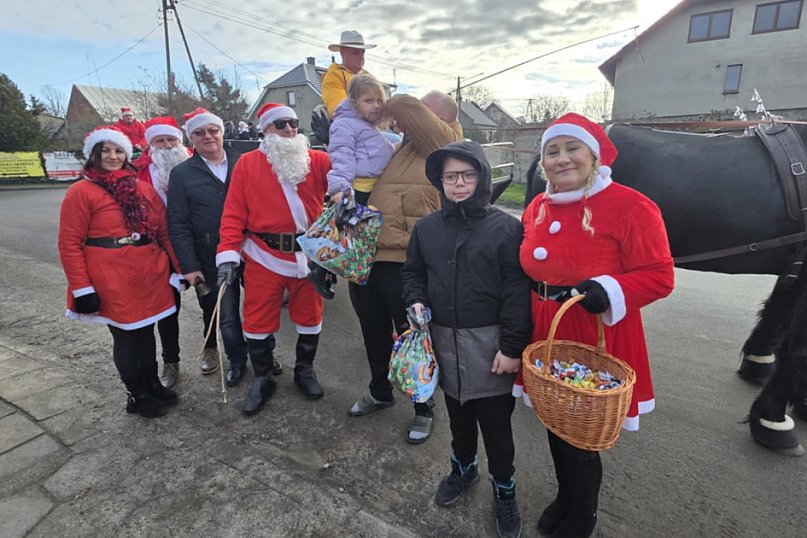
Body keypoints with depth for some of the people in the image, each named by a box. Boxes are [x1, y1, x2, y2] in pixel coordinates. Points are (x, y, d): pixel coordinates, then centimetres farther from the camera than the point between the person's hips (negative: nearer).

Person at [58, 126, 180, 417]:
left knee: (146, 332, 17)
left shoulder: (144, 188, 8)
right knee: (125, 337, 8)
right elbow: (70, 244, -7)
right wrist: (82, 289, -11)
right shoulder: (81, 192, -5)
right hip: (114, 282, -4)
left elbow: (164, 231, 9)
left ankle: (153, 383, 35)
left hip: (150, 277, 4)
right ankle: (136, 395, 26)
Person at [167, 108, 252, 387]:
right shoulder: (181, 173, 3)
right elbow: (178, 224, 0)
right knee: (226, 314, 11)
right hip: (213, 260, 0)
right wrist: (189, 266, -7)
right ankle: (236, 361, 33)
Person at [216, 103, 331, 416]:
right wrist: (228, 254, -11)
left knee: (309, 316, 13)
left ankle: (305, 370, 37)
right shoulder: (247, 163, 2)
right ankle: (262, 378, 31)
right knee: (258, 321, 8)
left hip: (309, 255, 1)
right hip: (264, 257, -1)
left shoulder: (317, 160, 5)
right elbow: (234, 214, -2)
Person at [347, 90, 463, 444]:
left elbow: (405, 106, -15)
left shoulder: (444, 142, -5)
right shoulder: (406, 145, 17)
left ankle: (423, 408, 32)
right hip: (366, 257, 8)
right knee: (374, 333, 22)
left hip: (402, 263, -8)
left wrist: (386, 108, 6)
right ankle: (380, 391, 46)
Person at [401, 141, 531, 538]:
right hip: (443, 340, 4)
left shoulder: (504, 227, -9)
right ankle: (463, 467, 49)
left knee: (495, 422, 11)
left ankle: (504, 488, 37)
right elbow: (412, 272, 16)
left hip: (488, 343, -3)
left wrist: (512, 347, -13)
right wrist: (416, 301, -4)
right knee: (458, 414, 23)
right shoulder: (426, 227, 4)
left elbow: (517, 291, -11)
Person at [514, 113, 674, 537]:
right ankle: (564, 497, 50)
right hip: (545, 335, 6)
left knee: (581, 435, 10)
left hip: (595, 340, -5)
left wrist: (608, 291, -29)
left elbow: (660, 277, -11)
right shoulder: (537, 207, 5)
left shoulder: (630, 207, -14)